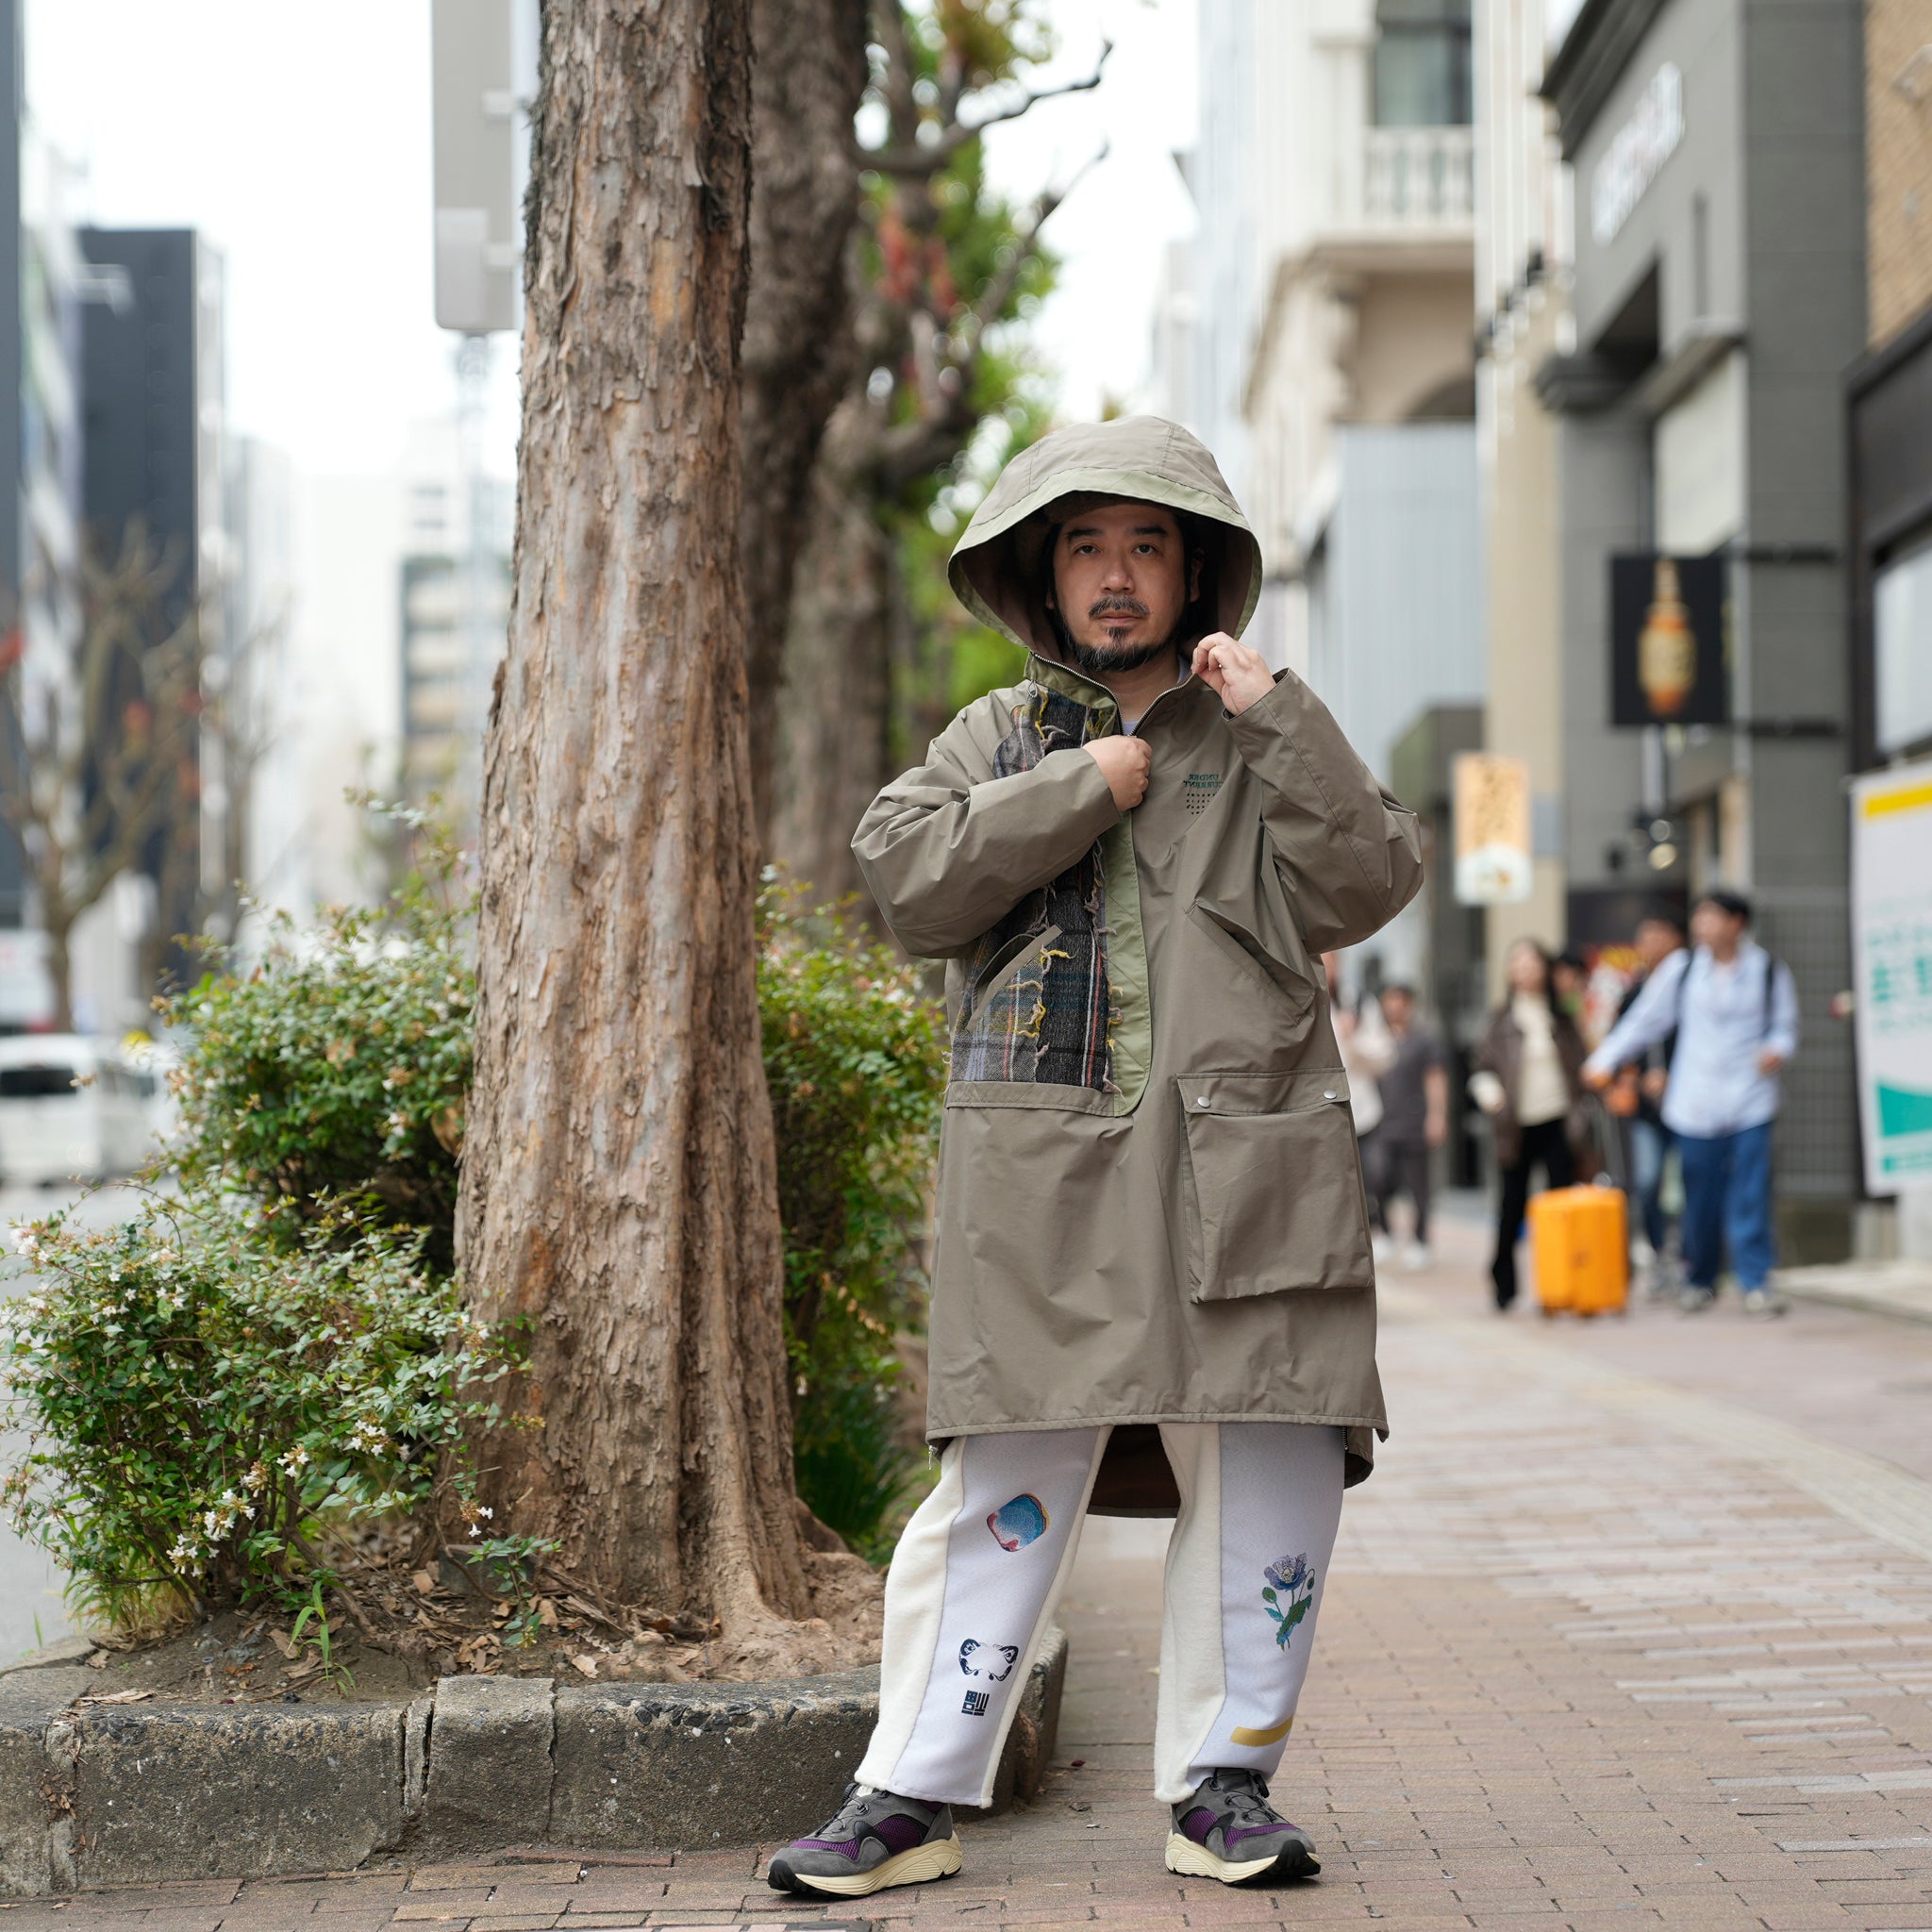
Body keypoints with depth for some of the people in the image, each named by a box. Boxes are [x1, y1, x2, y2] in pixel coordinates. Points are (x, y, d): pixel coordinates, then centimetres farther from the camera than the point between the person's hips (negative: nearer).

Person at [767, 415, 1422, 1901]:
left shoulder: (1257, 744, 15)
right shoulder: (999, 736, 17)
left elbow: (1370, 885, -1)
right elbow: (909, 882, 0)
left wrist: (1279, 716, -6)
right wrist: (1085, 789, -3)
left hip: (1242, 1164, 1)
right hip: (1042, 1175, -1)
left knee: (1272, 1470, -2)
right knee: (1011, 1478, -5)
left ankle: (1225, 1780, 11)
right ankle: (914, 1796, 1)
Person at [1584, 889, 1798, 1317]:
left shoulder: (1770, 972, 4)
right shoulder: (1682, 969, 7)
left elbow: (1784, 1025, 9)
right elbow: (1645, 1020, 10)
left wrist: (1777, 1049, -14)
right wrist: (1605, 1060, 5)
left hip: (1750, 1103, -1)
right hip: (1694, 1102, 1)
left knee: (1750, 1193, -10)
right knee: (1700, 1197, 5)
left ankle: (1756, 1281, -5)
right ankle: (1700, 1279, 21)